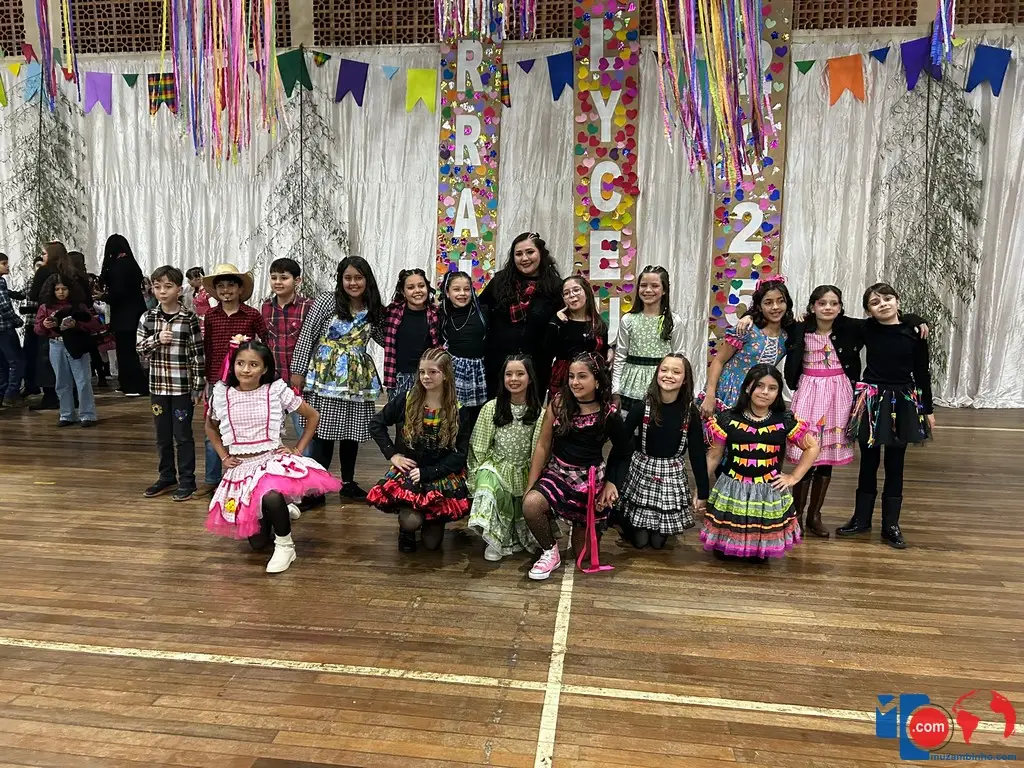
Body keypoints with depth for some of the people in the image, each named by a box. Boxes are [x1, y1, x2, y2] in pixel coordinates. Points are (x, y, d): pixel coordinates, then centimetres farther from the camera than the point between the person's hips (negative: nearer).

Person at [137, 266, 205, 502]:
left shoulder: (189, 319, -8)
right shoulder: (148, 318, 4)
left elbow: (198, 354, -7)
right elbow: (140, 349, 7)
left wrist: (198, 386, -9)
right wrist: (157, 339, -13)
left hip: (182, 387, -4)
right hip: (158, 386, 4)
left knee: (183, 435, 3)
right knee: (162, 435, 14)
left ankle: (187, 480, 14)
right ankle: (167, 477, 27)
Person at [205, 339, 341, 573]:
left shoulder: (277, 390, -8)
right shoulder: (221, 393, -2)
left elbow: (312, 416, 3)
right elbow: (210, 427, 18)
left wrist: (298, 450, -3)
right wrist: (223, 457, 8)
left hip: (273, 459, -3)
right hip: (240, 467, 3)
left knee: (271, 497, -39)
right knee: (257, 542, 3)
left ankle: (285, 545, -10)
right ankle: (279, 512, 38)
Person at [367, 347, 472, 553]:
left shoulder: (457, 410, -6)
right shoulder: (406, 400, -4)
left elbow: (459, 454, -7)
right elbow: (376, 424, 8)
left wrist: (427, 473, -15)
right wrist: (392, 454, -2)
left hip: (442, 475, 0)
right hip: (408, 471, 0)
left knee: (432, 543, -10)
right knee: (411, 521, -26)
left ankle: (434, 518, 25)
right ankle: (406, 529, 12)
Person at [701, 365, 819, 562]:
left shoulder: (786, 421, -2)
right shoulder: (728, 419, -6)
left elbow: (812, 447, 11)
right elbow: (714, 456, 2)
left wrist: (794, 477, 3)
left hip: (769, 493, 1)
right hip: (732, 491, -1)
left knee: (760, 556, 7)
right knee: (722, 551, 5)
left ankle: (758, 552, 41)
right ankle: (726, 550, 38)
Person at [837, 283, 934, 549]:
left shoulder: (914, 333, -5)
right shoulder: (866, 329, -3)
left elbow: (922, 373, 1)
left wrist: (928, 409, 4)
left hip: (903, 403, -1)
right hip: (871, 401, 1)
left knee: (895, 465, 8)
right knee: (868, 462, 11)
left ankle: (891, 525, 18)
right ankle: (861, 519, 24)